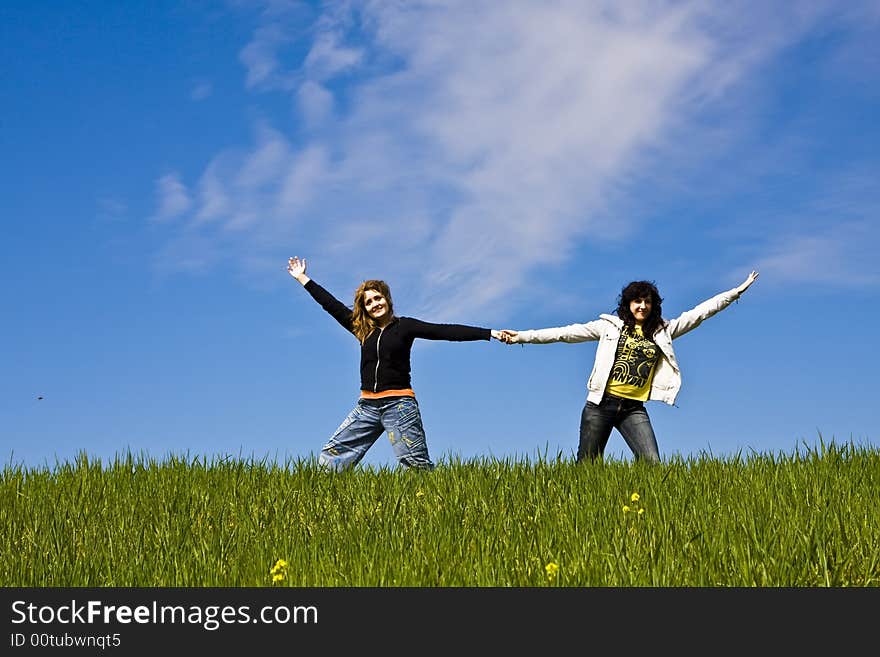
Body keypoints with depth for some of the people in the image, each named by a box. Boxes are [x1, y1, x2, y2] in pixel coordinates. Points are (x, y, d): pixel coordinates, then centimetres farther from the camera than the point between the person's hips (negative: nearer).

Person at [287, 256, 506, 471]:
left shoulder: (405, 326, 1)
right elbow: (332, 305, 19)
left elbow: (446, 331, -6)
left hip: (398, 404, -5)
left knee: (416, 465, -11)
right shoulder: (362, 328, 12)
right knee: (330, 458, -1)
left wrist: (490, 333, -13)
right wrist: (302, 278, 24)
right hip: (367, 405, 5)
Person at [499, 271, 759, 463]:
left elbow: (699, 313, 11)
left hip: (634, 408, 2)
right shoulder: (610, 326, 5)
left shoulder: (662, 331, 11)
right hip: (601, 404, -1)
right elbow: (568, 333, 1)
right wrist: (523, 336, -5)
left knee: (652, 464, -15)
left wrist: (736, 291, 9)